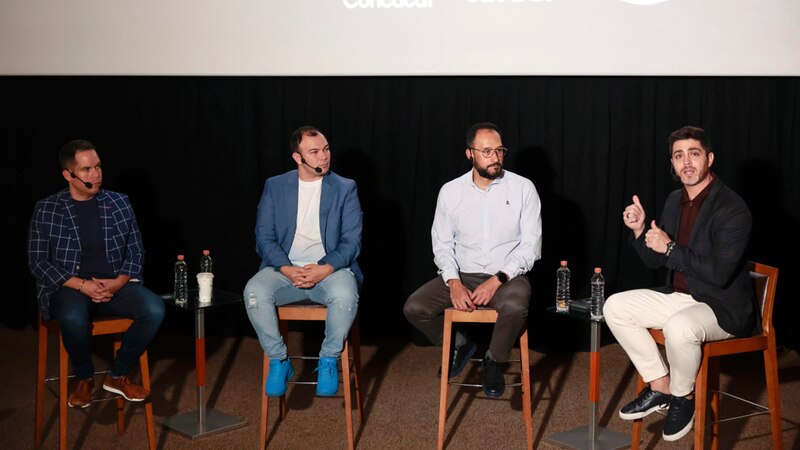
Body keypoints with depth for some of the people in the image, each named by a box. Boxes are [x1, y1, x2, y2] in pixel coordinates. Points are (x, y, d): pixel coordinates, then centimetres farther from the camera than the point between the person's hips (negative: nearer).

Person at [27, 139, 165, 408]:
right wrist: (81, 285, -15)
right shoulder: (46, 210, 2)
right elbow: (37, 262, -1)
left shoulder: (120, 203, 9)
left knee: (155, 309, -27)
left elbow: (135, 251, 9)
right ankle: (85, 378, -5)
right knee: (73, 318, -38)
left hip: (115, 285, 3)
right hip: (69, 286, -2)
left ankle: (118, 376, -4)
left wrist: (119, 282, -11)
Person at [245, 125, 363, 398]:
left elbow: (351, 241, 0)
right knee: (254, 291, -30)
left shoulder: (345, 188, 7)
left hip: (330, 270, -1)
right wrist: (287, 270, -15)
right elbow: (264, 238, 4)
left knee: (345, 295, -35)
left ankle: (328, 361, -10)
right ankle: (279, 361, -10)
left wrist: (325, 269, -18)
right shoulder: (275, 187, 10)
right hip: (284, 270, 1)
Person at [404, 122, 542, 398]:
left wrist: (497, 280, -18)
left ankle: (494, 361, -4)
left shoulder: (522, 188, -3)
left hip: (507, 277, -2)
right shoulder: (450, 192, 3)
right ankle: (459, 344, 13)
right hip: (462, 276, 3)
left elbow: (531, 245, -5)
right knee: (414, 308, -19)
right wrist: (454, 283, -15)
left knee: (515, 306, -37)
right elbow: (442, 244, 4)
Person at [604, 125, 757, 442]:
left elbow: (719, 274, -26)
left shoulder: (732, 209, -19)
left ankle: (683, 397, -5)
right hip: (680, 296, 8)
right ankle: (660, 388, 6)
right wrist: (640, 230, -6)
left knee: (679, 327, -37)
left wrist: (670, 248, -23)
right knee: (615, 307, -2)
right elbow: (655, 261, 12)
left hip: (724, 306, -8)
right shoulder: (675, 200, 7)